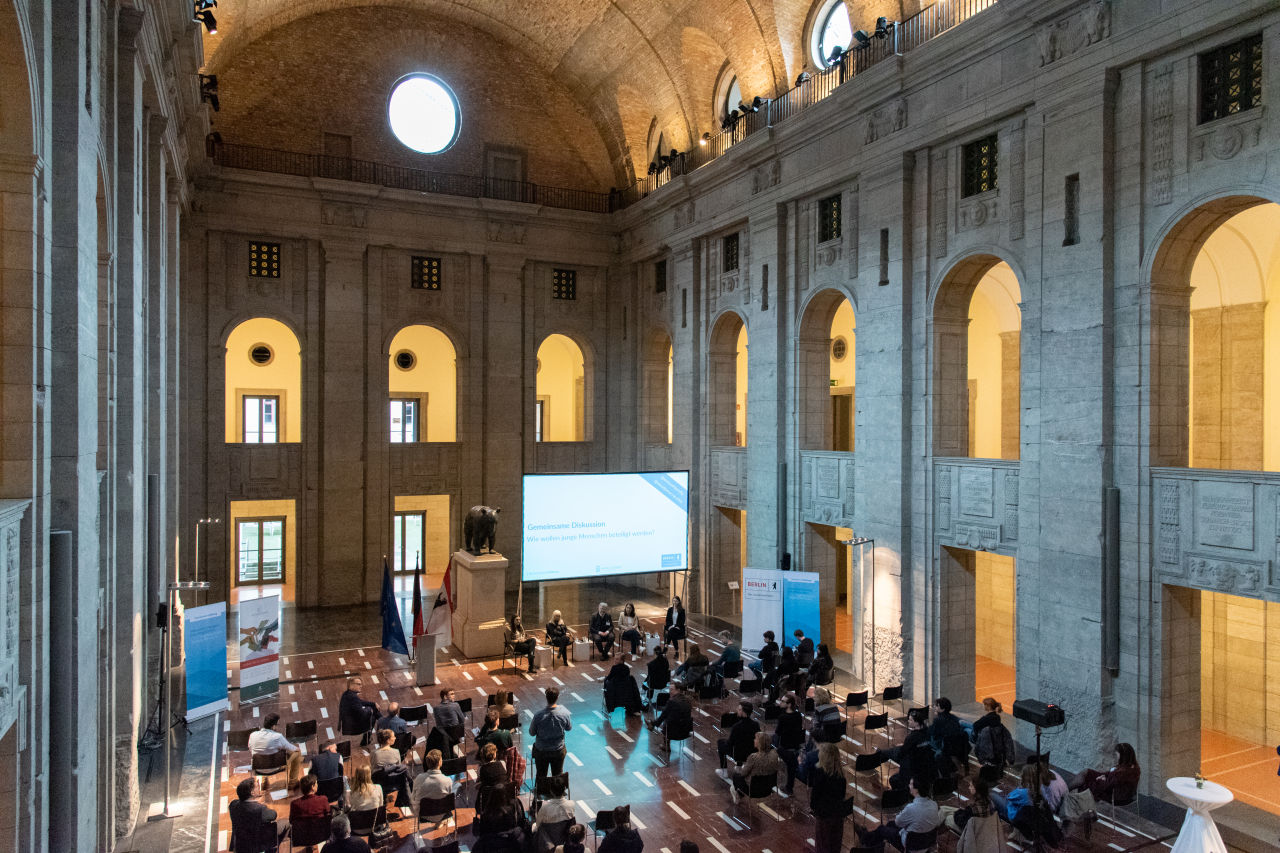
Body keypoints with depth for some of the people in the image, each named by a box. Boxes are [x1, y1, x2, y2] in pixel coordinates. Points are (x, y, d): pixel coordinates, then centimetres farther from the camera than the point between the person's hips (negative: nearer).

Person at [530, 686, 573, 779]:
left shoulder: (538, 716, -27)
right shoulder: (564, 713, -23)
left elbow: (532, 733, -11)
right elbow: (569, 728, -3)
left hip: (541, 751, -1)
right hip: (558, 750, 1)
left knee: (540, 775, 22)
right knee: (557, 775, 23)